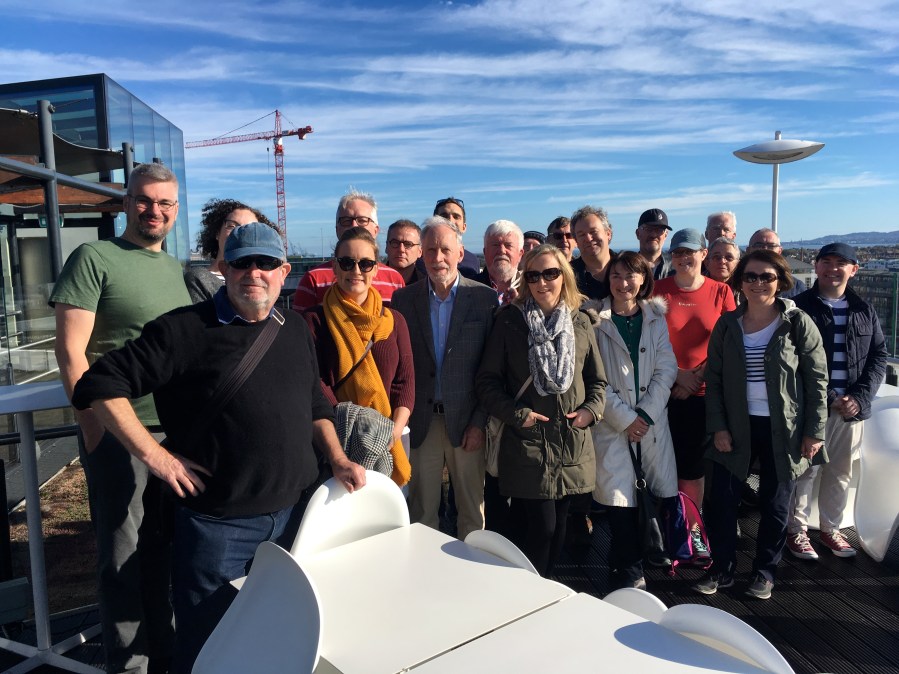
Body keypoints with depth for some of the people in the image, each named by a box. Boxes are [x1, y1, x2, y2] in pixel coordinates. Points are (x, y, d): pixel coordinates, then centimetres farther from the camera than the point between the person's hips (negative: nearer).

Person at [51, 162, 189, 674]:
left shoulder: (176, 269, 13)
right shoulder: (94, 258, -5)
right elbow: (71, 350, -10)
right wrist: (94, 427, -13)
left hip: (177, 431, 6)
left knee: (164, 549, 17)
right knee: (123, 555, 6)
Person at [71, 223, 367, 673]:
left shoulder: (296, 331, 9)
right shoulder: (184, 330, -10)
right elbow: (100, 384, -11)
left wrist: (338, 460, 6)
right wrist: (153, 454, -15)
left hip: (296, 514, 5)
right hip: (217, 524, -5)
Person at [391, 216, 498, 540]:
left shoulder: (485, 298, -2)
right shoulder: (404, 299, 3)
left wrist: (480, 422, -7)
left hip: (467, 421, -1)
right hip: (421, 421, 1)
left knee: (472, 509, 11)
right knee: (421, 511, 11)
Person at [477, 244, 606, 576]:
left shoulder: (580, 322, 8)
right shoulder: (509, 320, -2)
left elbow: (598, 380, 14)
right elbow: (487, 380, -1)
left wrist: (590, 411, -3)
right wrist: (516, 414, -11)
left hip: (573, 444, 4)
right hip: (527, 442, -4)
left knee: (558, 527, 14)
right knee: (541, 527, -4)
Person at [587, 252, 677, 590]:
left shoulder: (656, 318, 9)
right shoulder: (595, 319, -2)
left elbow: (666, 369, 3)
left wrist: (646, 413, -8)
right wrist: (624, 417, -10)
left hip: (652, 421, 3)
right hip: (612, 423, -3)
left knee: (662, 493, 4)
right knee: (619, 499, -5)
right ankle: (628, 572, 12)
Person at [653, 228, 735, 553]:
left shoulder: (720, 292, 3)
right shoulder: (658, 290, 0)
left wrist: (698, 376, -7)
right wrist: (678, 375, -8)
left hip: (705, 392, 1)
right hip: (666, 392, -1)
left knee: (694, 464, 9)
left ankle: (692, 529, 24)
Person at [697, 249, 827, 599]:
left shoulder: (798, 323, -4)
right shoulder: (727, 324, 2)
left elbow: (817, 380, -3)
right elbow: (714, 378, 3)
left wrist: (814, 430, -6)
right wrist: (718, 426, -4)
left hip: (782, 429, -2)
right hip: (736, 427, 2)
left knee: (774, 504, 9)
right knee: (721, 498, 3)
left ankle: (765, 572, 28)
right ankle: (722, 568, 21)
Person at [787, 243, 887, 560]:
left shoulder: (865, 311, 10)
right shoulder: (799, 307, -3)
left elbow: (878, 356, 9)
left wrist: (860, 397, -6)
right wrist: (828, 399, -13)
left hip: (851, 408, 4)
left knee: (841, 472, 13)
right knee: (805, 469, 2)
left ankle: (830, 528, 29)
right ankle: (797, 530, 16)